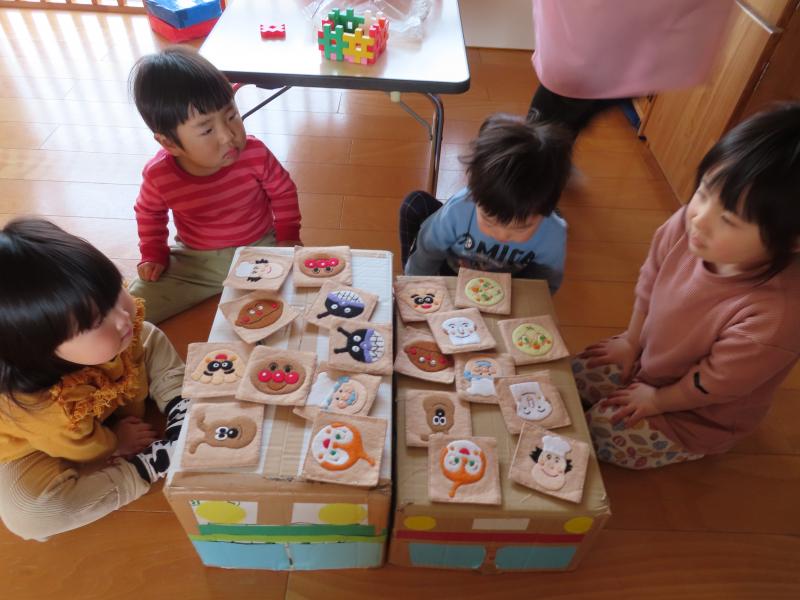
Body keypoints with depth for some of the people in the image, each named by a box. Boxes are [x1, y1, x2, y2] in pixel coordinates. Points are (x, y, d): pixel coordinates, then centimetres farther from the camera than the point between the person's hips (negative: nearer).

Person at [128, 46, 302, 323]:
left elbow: (283, 191, -3)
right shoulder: (158, 175, -19)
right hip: (195, 262, 1)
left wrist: (287, 236, -7)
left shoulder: (254, 153, -23)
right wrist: (153, 255, 0)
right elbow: (149, 213, 6)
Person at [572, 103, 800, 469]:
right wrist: (631, 342, 6)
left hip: (693, 416, -5)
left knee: (590, 435, -4)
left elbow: (710, 386, -26)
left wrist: (656, 400, -8)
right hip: (647, 358, 6)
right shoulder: (687, 225, -30)